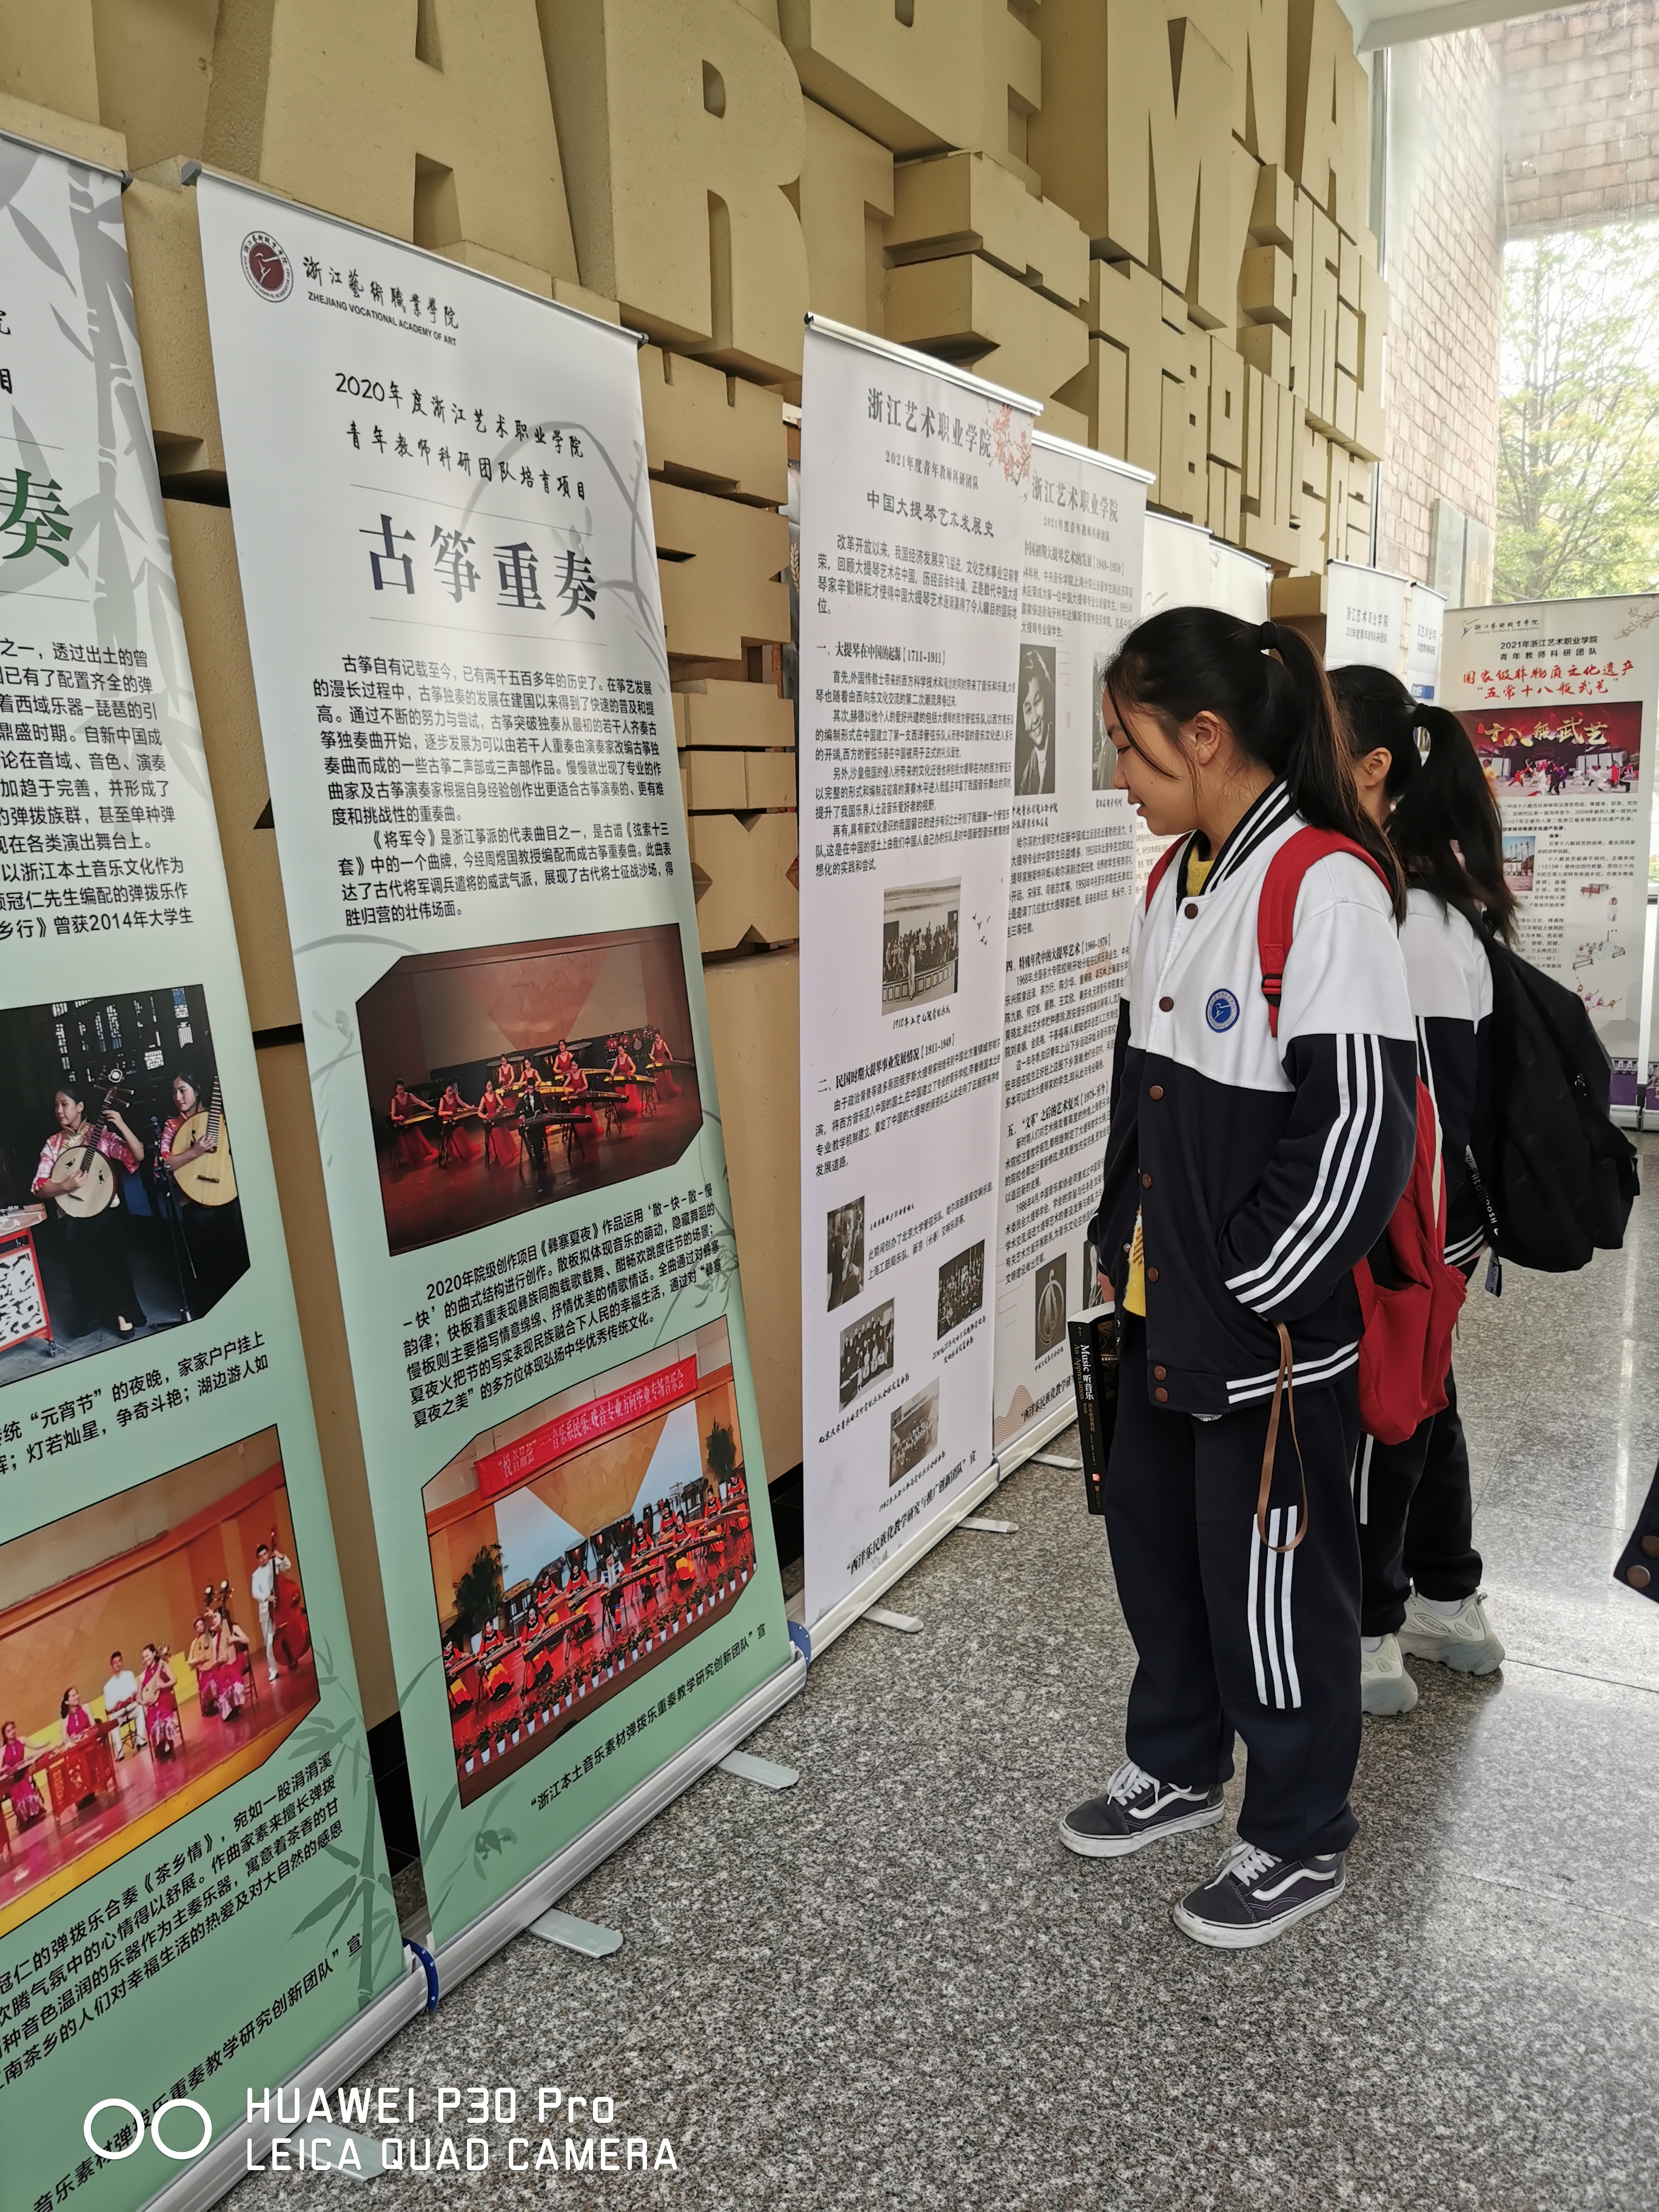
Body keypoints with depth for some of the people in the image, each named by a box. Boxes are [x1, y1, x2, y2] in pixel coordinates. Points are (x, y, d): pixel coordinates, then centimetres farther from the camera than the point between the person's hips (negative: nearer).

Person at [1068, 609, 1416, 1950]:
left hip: (1274, 1325, -8)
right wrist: (1126, 1239, 11)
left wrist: (1247, 1296, -16)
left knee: (1270, 1580, 8)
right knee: (1153, 1534, 21)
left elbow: (1364, 1127, -22)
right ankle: (1178, 1765, 44)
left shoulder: (1327, 890, -19)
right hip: (1163, 1309, 9)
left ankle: (1301, 1839, 32)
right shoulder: (1176, 879, 8)